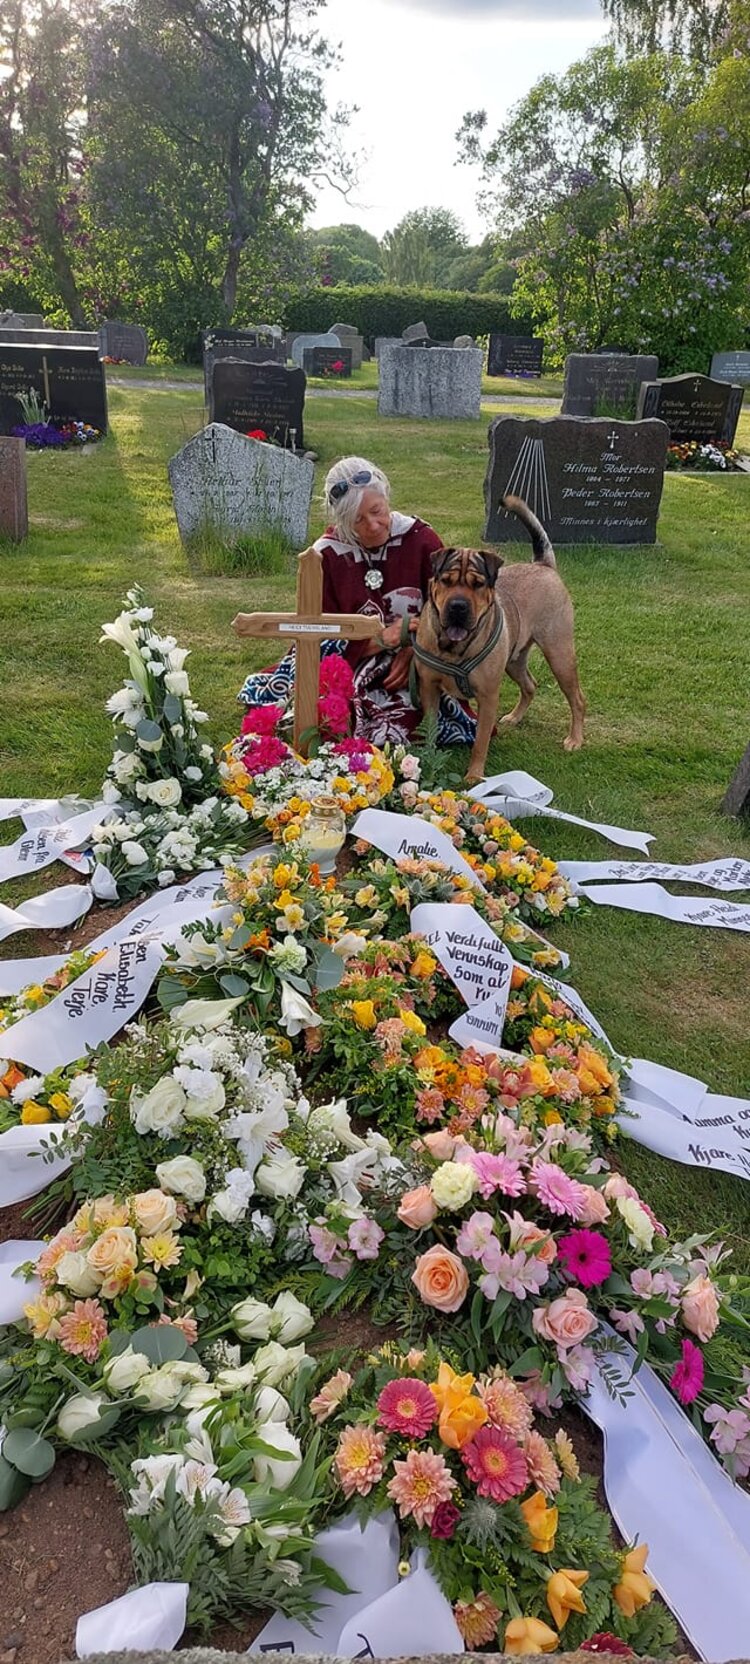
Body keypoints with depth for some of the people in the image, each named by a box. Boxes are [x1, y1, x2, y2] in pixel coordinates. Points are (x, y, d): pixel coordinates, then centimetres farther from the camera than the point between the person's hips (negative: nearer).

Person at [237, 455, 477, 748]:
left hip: (413, 665, -1)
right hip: (349, 666, 1)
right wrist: (383, 639, -20)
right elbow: (324, 636, -3)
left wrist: (413, 651, -15)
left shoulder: (420, 539, -3)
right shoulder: (326, 557, -4)